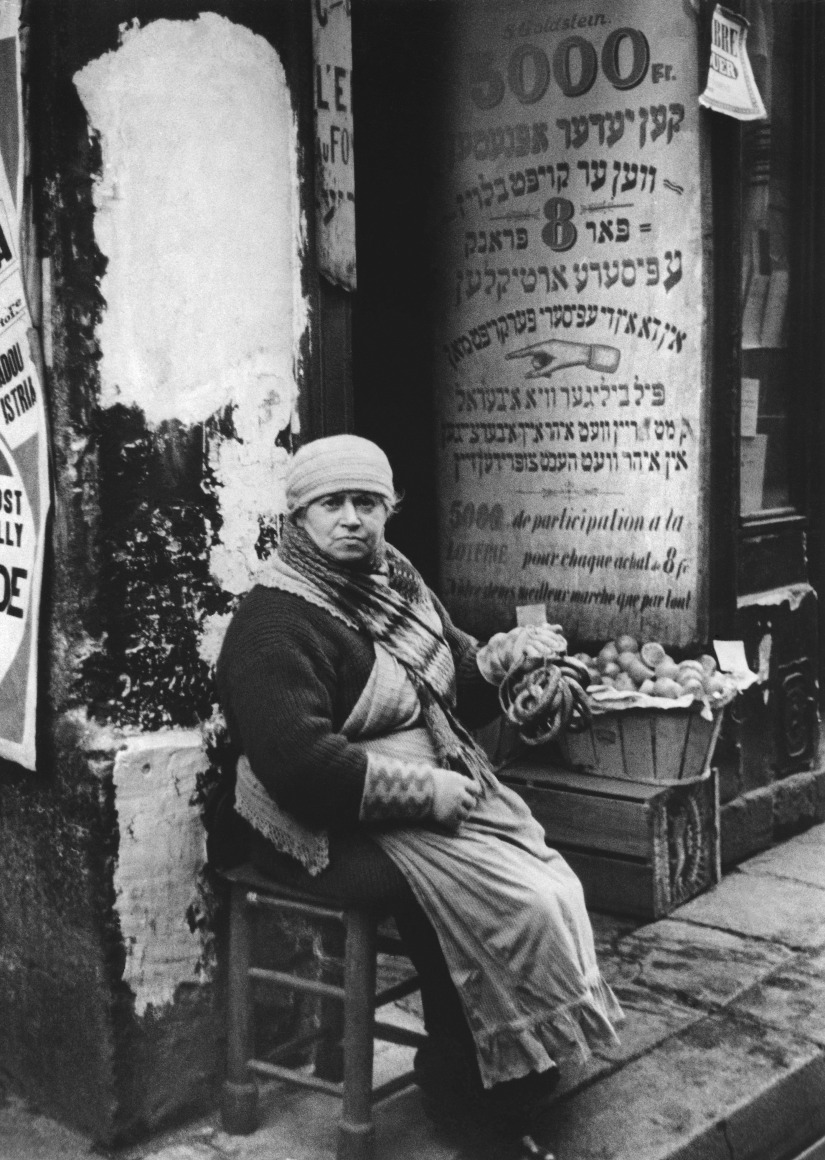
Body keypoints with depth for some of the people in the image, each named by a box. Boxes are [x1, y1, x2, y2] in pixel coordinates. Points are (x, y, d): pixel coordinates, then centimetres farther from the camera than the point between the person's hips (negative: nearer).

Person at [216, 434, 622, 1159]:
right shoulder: (276, 623, -16)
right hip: (340, 827, -8)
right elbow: (299, 764, -26)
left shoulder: (395, 579, 11)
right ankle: (487, 1090, -1)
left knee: (558, 889, -9)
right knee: (514, 903, -22)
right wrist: (428, 792, -23)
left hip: (446, 788, 8)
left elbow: (457, 671, 23)